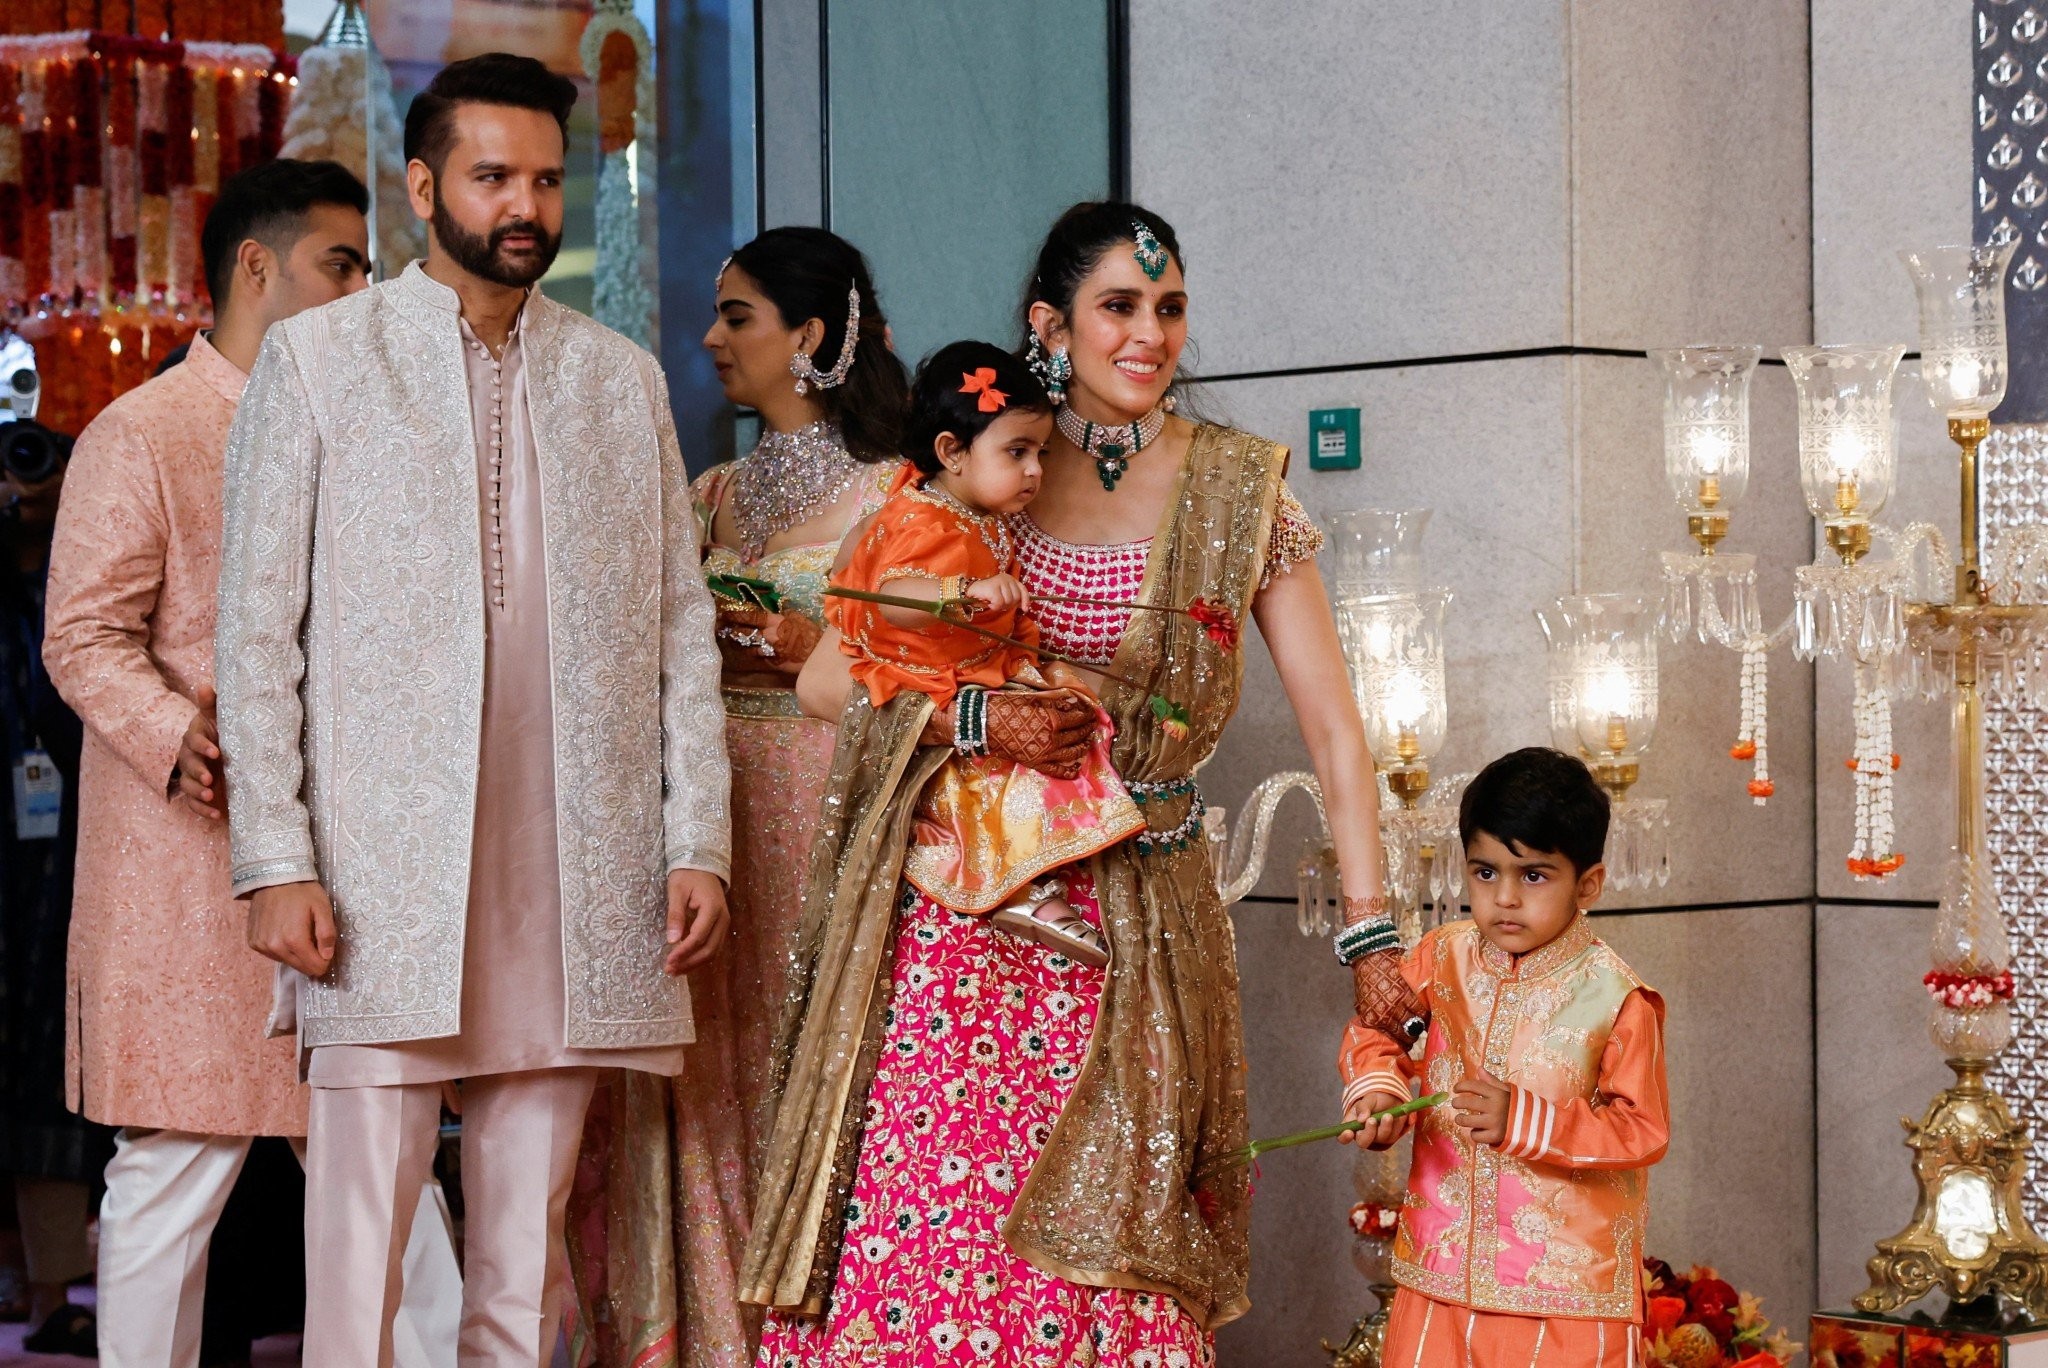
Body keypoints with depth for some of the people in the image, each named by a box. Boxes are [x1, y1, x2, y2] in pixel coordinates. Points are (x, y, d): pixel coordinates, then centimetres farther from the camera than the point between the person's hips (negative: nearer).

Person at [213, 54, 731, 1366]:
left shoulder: (623, 377, 14)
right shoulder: (317, 358, 5)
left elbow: (682, 624, 13)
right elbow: (258, 625, 1)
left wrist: (699, 841, 3)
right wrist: (276, 859, -7)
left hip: (581, 878, 3)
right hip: (385, 862, -3)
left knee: (530, 1228, 6)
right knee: (364, 1219, -5)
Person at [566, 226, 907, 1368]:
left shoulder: (891, 492, -2)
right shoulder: (713, 494, 16)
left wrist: (818, 651, -16)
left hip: (821, 811, -6)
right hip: (705, 807, 6)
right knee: (701, 1085, 3)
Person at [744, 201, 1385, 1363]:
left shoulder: (1239, 487, 3)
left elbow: (1332, 722, -1)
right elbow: (829, 677, 5)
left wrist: (1370, 927, -9)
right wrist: (973, 714, -13)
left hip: (1136, 917, 0)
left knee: (1102, 1243, -4)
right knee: (919, 1230, -6)